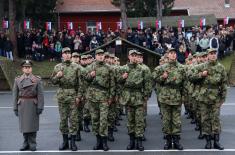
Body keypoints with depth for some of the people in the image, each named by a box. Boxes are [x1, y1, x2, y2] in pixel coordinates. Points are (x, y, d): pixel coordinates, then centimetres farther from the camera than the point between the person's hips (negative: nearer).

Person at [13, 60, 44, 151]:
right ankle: (26, 143, 19)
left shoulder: (37, 80, -1)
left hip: (33, 105, -2)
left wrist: (40, 107, -10)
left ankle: (32, 144, 9)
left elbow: (40, 94, -4)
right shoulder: (17, 80, 5)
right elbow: (15, 95, 5)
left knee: (32, 125, 1)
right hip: (22, 105, 2)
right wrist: (15, 108, 1)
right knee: (24, 125, 8)